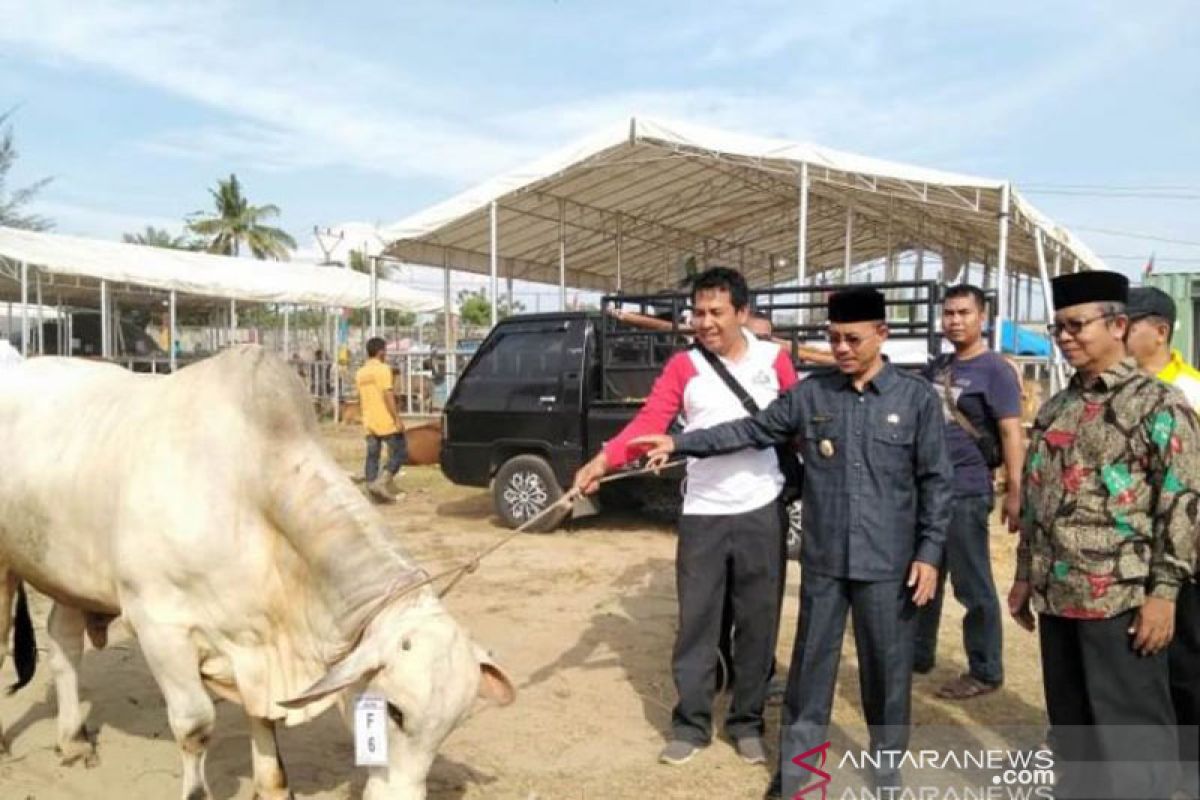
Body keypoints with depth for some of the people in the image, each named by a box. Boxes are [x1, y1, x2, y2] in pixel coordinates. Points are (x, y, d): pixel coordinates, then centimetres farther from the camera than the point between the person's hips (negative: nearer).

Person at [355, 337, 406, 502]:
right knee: (399, 453, 2)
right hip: (386, 422, -7)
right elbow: (388, 395, -17)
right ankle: (382, 481, -12)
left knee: (372, 456, 8)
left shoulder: (360, 373, 13)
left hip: (369, 424, 7)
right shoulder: (383, 369, -10)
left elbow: (360, 400, 17)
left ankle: (372, 485, 5)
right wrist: (397, 419, -17)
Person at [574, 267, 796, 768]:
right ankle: (690, 724, 18)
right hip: (703, 513, 0)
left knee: (758, 621, 9)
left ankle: (747, 722, 25)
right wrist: (604, 460, -24)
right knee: (696, 621, 4)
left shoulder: (774, 360, 2)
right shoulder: (683, 366, -1)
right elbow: (649, 421, -10)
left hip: (763, 512, 1)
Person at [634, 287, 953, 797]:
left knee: (887, 669, 11)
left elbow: (935, 481, -1)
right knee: (811, 665, 12)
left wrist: (929, 552, -5)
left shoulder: (917, 398, -3)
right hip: (822, 561, 2)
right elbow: (752, 431, 5)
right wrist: (680, 444, 0)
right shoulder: (810, 394, 2)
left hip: (888, 563, -1)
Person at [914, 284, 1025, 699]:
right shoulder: (936, 367, 11)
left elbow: (1012, 432, -14)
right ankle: (918, 653, 31)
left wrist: (1014, 492, -20)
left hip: (966, 492, -7)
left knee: (973, 586, 2)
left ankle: (985, 672, 16)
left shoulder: (995, 369, -9)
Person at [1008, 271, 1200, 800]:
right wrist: (1024, 575, 15)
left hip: (1122, 599, -6)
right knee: (1068, 723, 17)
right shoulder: (1055, 409, 13)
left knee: (1131, 731, 6)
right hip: (1057, 596, 7)